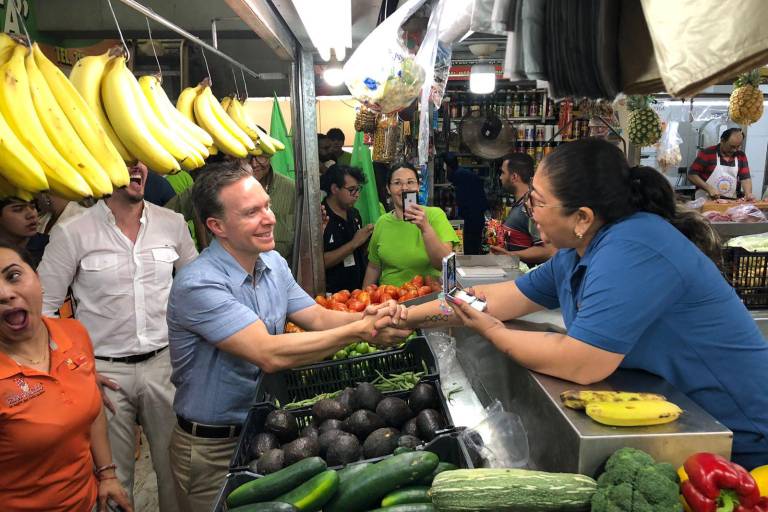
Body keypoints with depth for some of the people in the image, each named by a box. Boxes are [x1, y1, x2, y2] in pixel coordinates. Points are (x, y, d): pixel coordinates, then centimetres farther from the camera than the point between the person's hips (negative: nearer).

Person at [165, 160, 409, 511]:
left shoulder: (273, 263, -2)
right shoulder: (199, 284, -28)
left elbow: (318, 317, -2)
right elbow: (270, 355, -34)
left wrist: (368, 316, -22)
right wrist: (360, 331, -32)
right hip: (213, 447, -6)